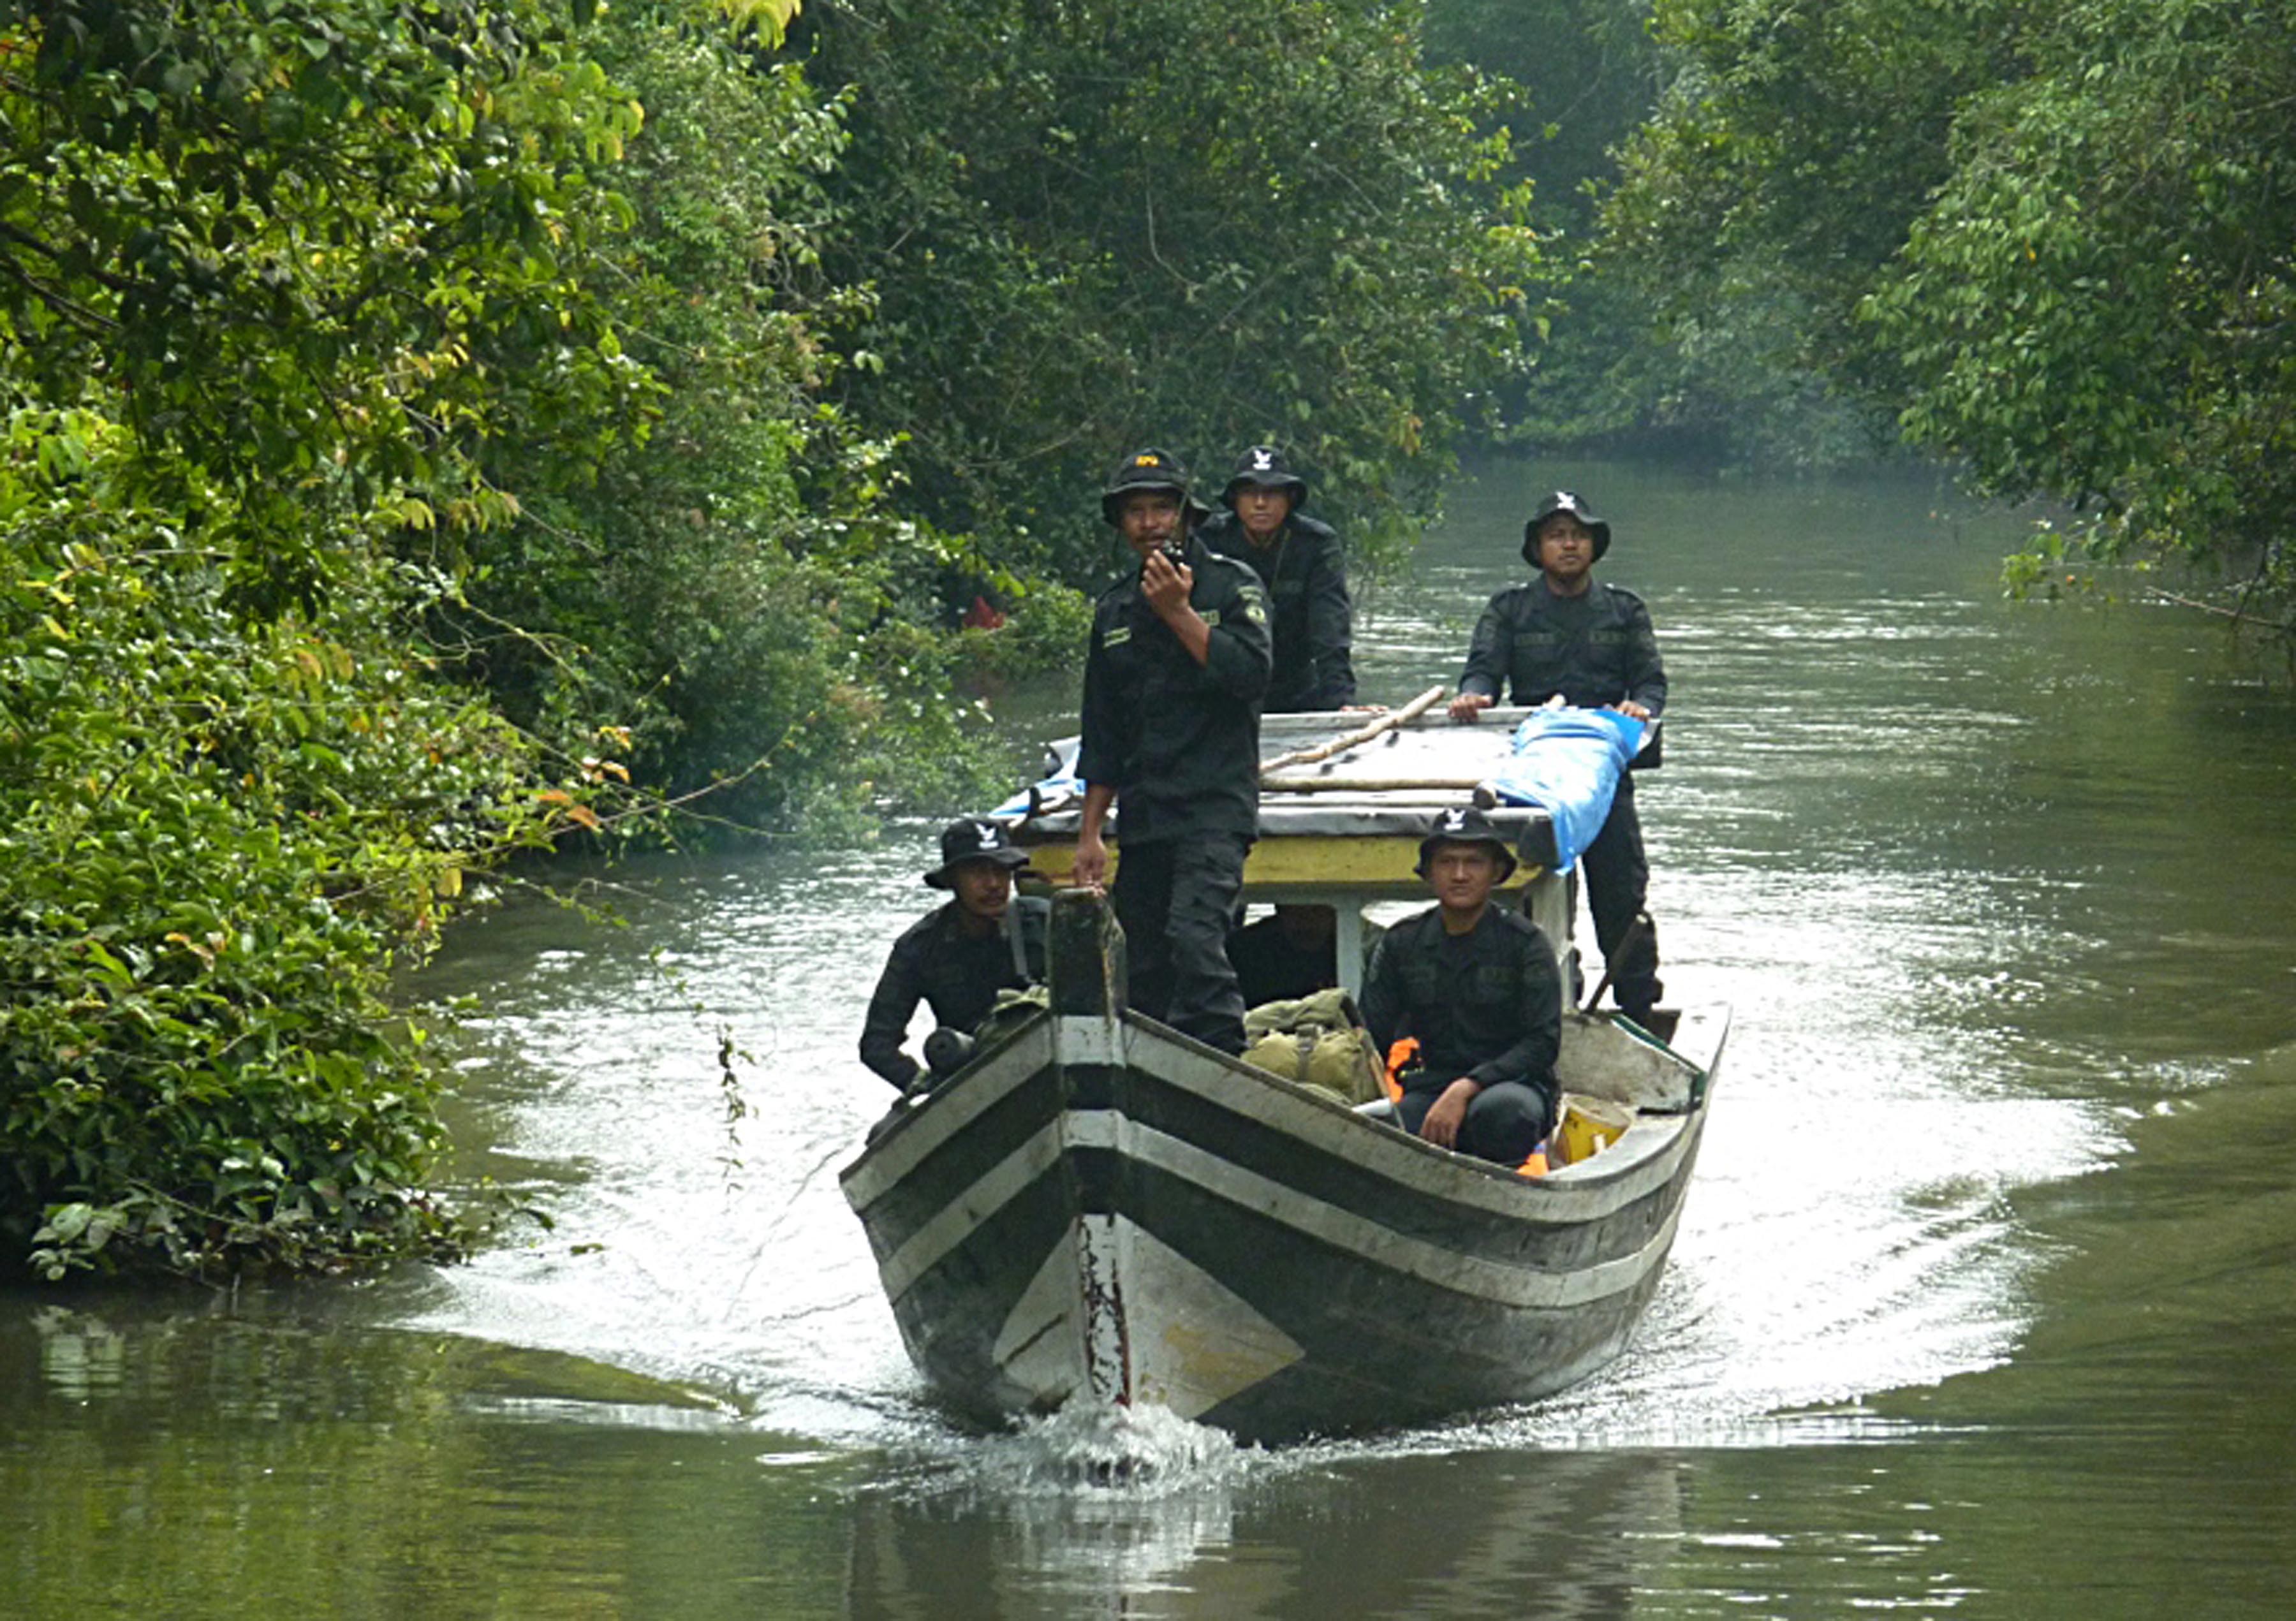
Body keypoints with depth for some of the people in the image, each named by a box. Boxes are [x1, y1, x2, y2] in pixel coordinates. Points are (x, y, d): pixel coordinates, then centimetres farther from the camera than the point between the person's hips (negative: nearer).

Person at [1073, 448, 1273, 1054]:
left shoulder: (1231, 586, 2)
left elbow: (1250, 674, -14)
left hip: (1215, 805, -6)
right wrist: (1088, 834, 16)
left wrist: (1179, 614, -14)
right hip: (1142, 817, 6)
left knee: (1194, 938, -24)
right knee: (1146, 967, 3)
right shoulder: (1114, 611, 17)